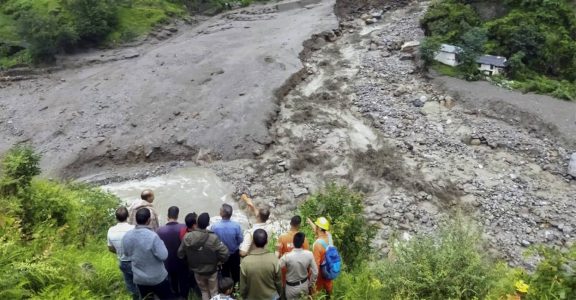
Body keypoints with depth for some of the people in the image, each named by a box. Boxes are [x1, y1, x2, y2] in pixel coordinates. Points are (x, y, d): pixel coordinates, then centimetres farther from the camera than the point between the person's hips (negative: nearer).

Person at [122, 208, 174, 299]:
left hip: (139, 278, 5)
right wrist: (160, 242, -8)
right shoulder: (153, 236, -29)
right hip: (157, 277, -5)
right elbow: (163, 256, -22)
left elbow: (127, 254, 6)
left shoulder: (126, 236, -10)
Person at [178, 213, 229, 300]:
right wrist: (219, 261, -4)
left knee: (204, 291, 25)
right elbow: (224, 253, -26)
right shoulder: (213, 238, -29)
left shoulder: (187, 237, -19)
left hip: (197, 270, 3)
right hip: (211, 270, -3)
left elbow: (180, 254, -8)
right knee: (214, 292, 19)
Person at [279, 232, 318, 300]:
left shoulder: (287, 256, -29)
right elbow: (315, 272, -9)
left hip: (292, 287, -2)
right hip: (304, 285, 2)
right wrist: (310, 285, 6)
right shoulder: (309, 254, -19)